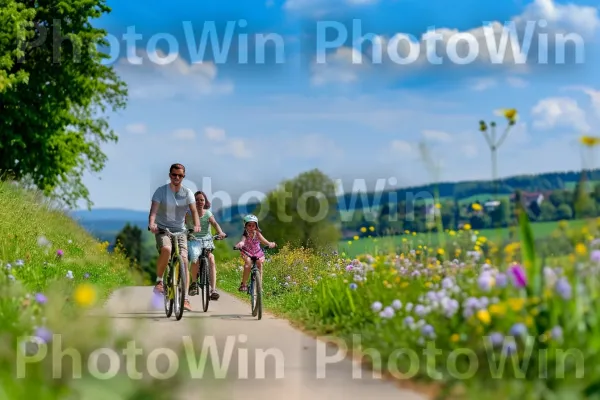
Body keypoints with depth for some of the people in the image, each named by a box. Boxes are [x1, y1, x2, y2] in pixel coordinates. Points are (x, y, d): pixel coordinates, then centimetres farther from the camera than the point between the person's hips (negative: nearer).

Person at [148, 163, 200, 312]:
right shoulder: (161, 191, -5)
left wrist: (197, 225, -32)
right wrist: (151, 223, -38)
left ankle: (185, 299, -8)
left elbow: (194, 210, -12)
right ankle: (159, 281, -14)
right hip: (162, 229, -3)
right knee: (166, 249, -34)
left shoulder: (187, 193, 1)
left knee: (184, 261, -11)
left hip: (180, 231, 3)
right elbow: (154, 209, -18)